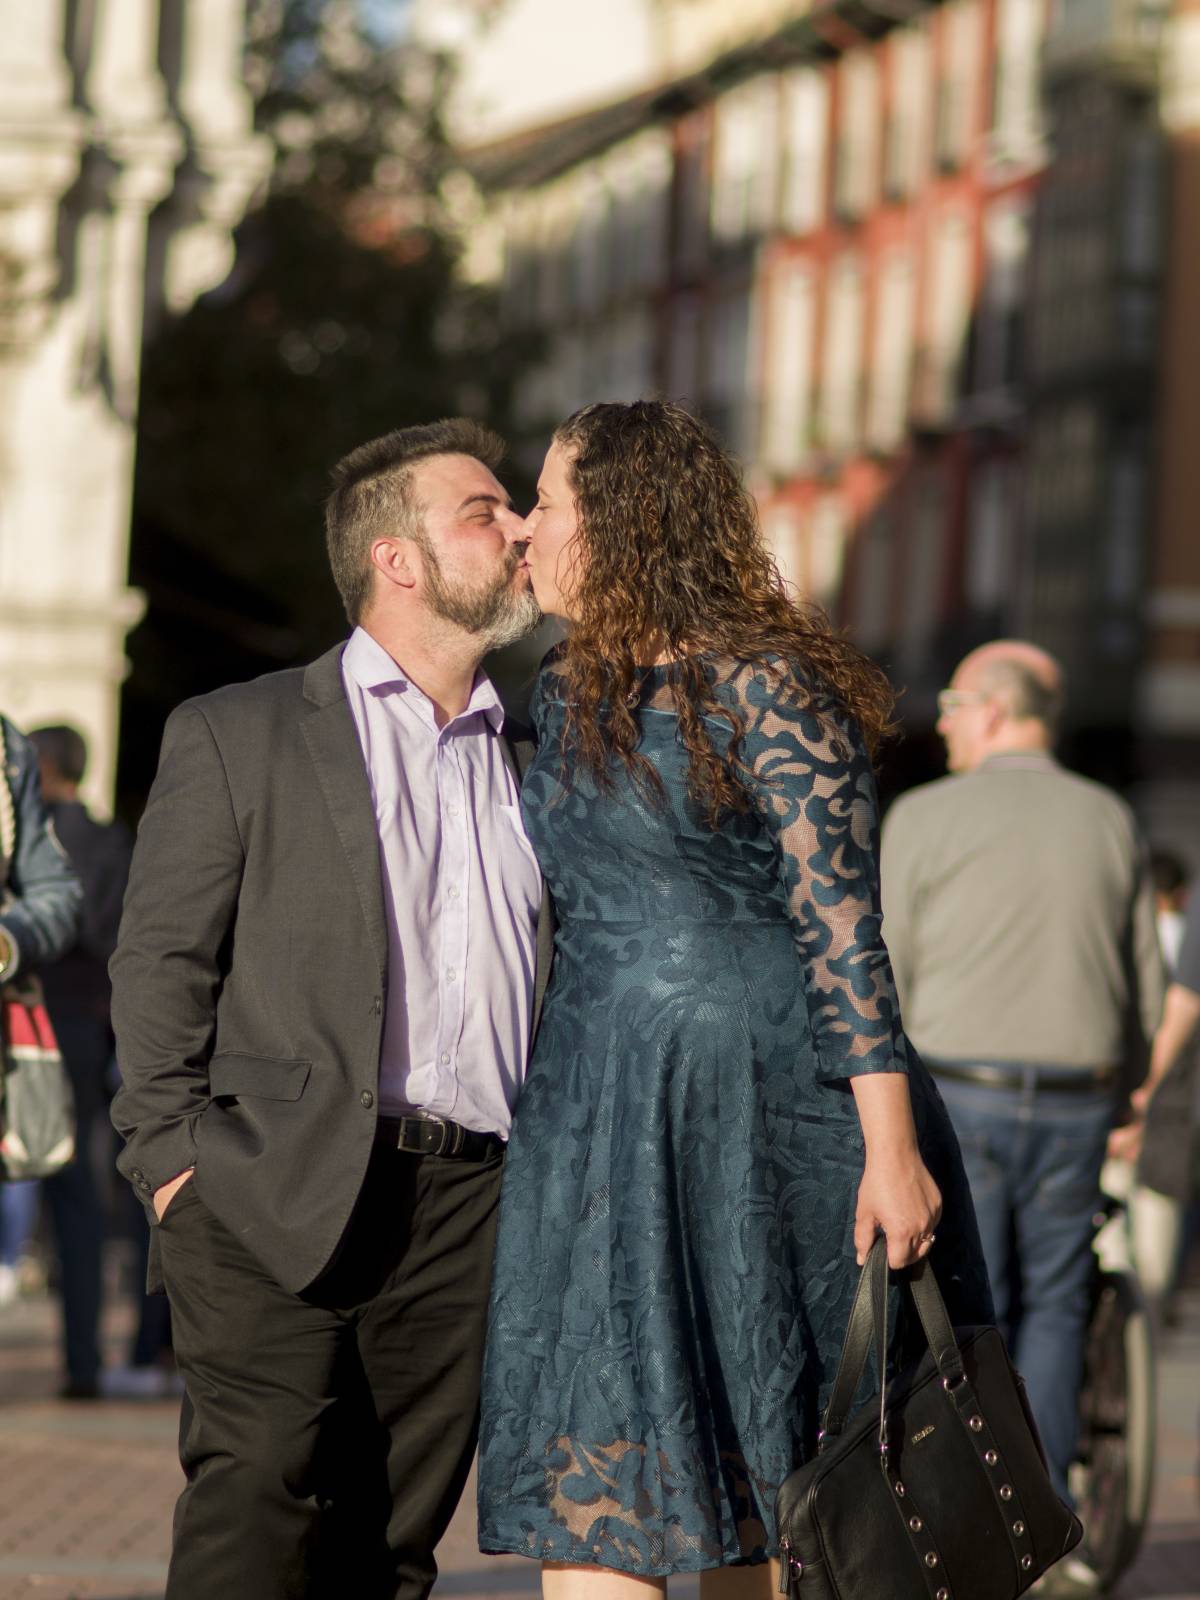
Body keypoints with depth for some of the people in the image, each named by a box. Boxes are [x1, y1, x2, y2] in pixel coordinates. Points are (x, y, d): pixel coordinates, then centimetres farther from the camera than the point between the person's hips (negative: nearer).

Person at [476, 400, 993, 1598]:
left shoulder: (763, 687, -8)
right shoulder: (563, 696, 14)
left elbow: (842, 923, -12)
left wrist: (891, 1147, -18)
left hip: (761, 1108, -7)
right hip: (601, 1112, 7)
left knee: (769, 1481, -1)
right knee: (586, 1502, -1)